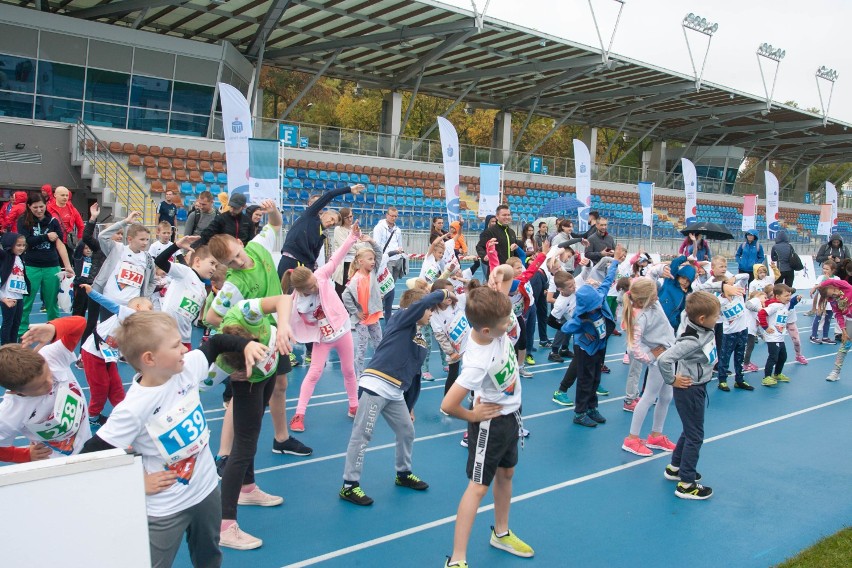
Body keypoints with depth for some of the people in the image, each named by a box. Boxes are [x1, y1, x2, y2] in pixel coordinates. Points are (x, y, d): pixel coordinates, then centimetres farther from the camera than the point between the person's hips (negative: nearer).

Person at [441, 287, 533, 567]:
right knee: (478, 486, -3)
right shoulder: (478, 362, -37)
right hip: (490, 423, -8)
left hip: (511, 414, 8)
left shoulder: (497, 325, -18)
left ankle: (501, 534, 44)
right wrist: (472, 416, -18)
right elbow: (448, 405, -36)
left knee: (506, 474, 22)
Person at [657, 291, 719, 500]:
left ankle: (674, 468, 40)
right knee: (695, 436, 2)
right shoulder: (692, 340, -32)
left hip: (698, 387, 9)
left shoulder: (703, 328, -6)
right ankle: (686, 484, 12)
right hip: (689, 390, -9)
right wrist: (672, 380, -22)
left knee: (690, 431, 23)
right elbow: (663, 359, -38)